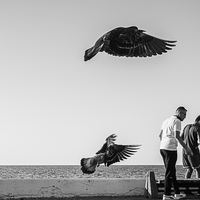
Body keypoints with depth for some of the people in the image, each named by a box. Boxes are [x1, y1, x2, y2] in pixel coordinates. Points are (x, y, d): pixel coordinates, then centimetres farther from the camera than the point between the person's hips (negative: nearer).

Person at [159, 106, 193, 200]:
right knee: (169, 172, -3)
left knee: (172, 171, 13)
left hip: (162, 148, 9)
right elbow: (177, 136, -18)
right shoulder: (177, 121, -7)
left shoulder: (166, 121, 19)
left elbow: (160, 135, 21)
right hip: (171, 148, -9)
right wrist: (186, 148, -16)